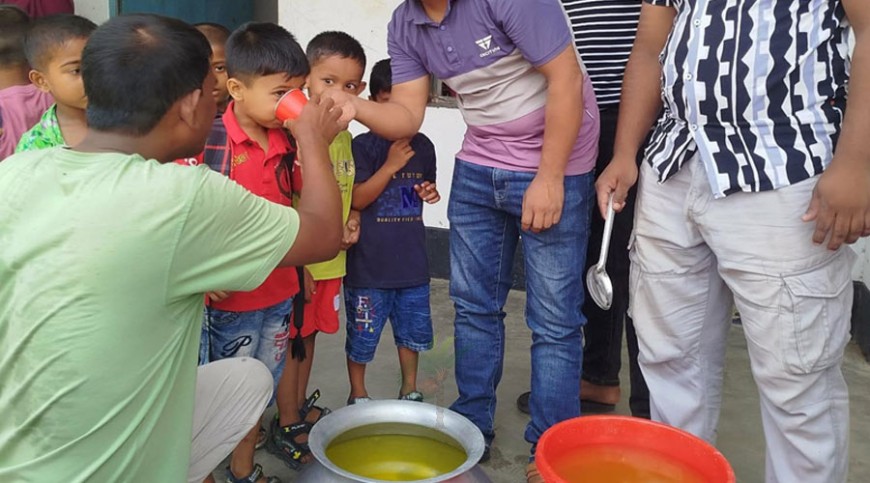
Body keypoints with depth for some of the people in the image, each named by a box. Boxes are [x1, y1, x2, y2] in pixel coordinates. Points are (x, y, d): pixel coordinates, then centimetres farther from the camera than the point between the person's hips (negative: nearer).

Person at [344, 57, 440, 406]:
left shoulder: (423, 146, 6)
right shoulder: (363, 146, -10)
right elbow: (357, 199, -16)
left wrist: (430, 193, -1)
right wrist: (390, 165, -21)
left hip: (411, 258, 5)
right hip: (369, 262, -4)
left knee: (412, 330, 16)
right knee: (362, 334, 8)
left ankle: (410, 390, 36)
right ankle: (358, 394, 28)